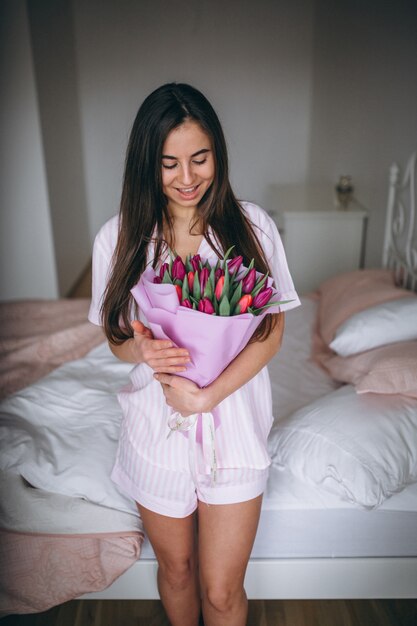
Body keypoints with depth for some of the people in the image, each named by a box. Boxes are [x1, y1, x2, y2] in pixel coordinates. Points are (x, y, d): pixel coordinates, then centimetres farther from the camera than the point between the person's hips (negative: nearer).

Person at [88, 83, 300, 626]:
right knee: (175, 567, 24)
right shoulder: (119, 236, -7)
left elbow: (272, 330, -7)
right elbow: (116, 337, 1)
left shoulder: (251, 225, -9)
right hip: (155, 426, 1)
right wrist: (142, 351, -23)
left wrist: (208, 394, -19)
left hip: (234, 423, -1)